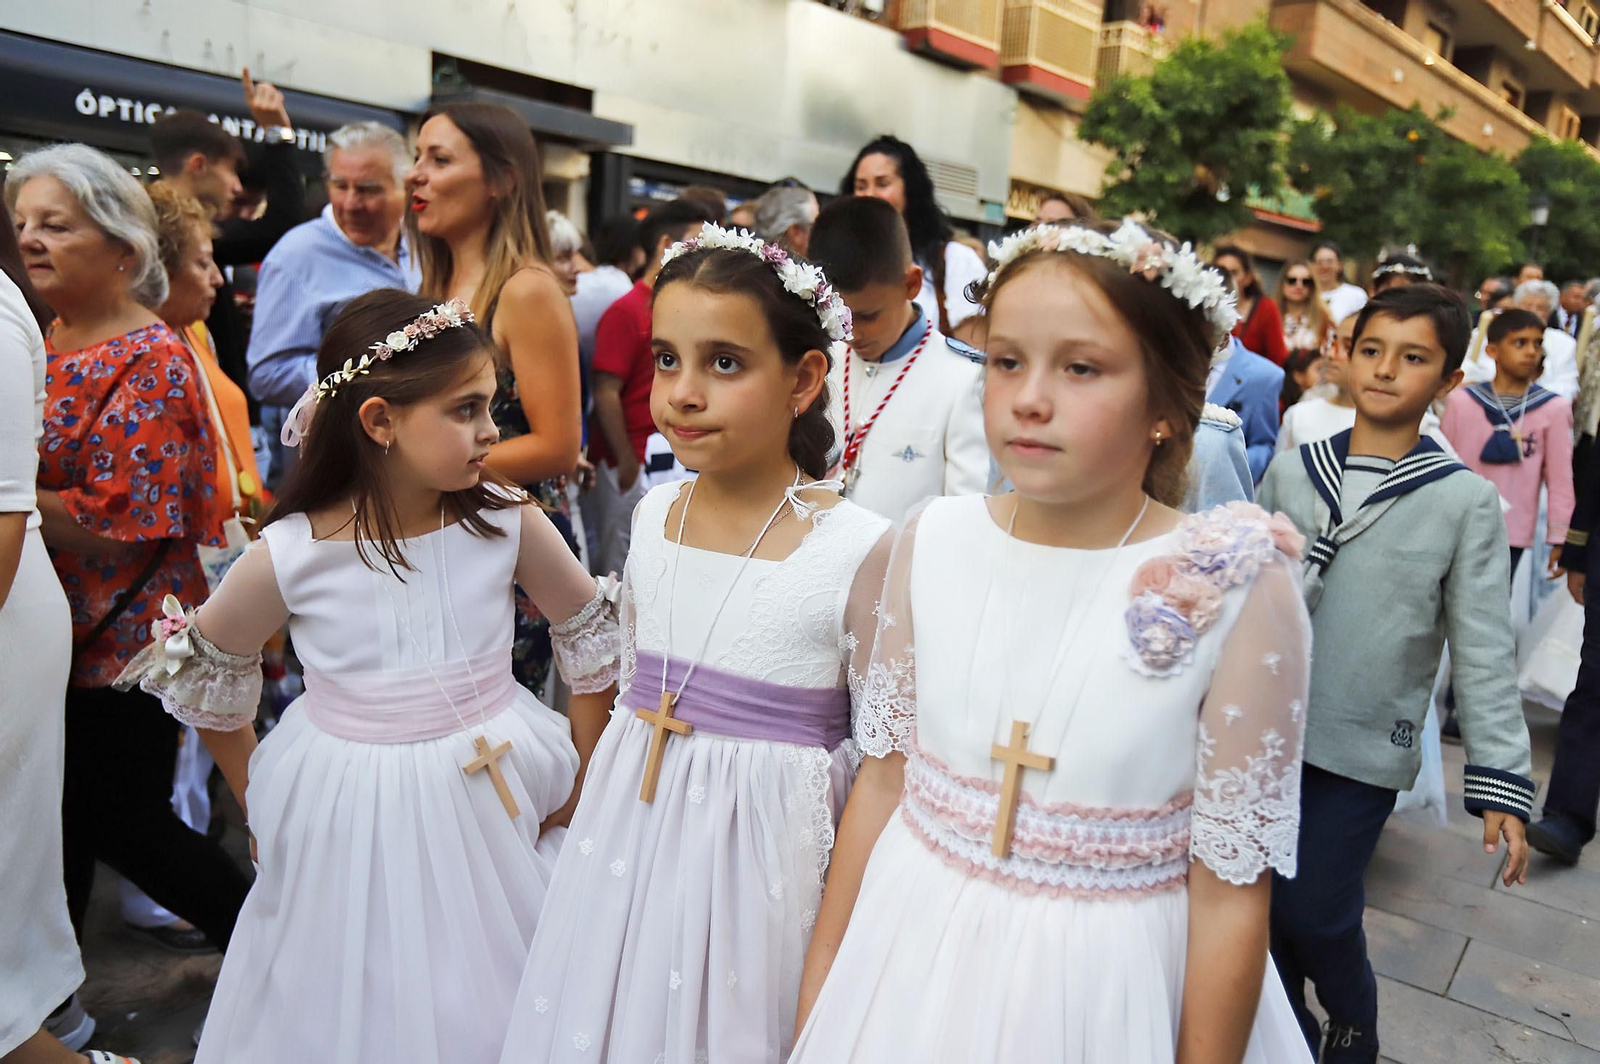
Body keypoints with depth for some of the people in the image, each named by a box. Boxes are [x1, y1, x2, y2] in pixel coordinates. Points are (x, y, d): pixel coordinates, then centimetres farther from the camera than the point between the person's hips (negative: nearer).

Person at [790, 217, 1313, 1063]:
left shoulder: (1238, 592, -17)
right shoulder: (931, 544, -8)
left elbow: (1230, 893, -12)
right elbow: (882, 776, 0)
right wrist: (819, 985, 7)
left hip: (1105, 988, -2)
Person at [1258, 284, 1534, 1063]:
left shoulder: (1466, 500, -6)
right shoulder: (1290, 473, 1)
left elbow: (1483, 649, -5)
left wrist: (1501, 780, -7)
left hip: (1365, 749, -3)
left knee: (1313, 912, -2)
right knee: (1265, 903, 11)